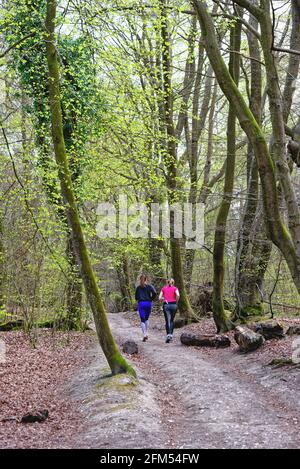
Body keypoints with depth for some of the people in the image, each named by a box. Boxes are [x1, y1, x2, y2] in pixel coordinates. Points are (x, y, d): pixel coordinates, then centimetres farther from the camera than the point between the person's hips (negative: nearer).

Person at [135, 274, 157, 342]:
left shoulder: (138, 287, 7)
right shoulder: (149, 286, 2)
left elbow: (136, 297, 8)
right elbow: (154, 293, -13)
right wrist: (151, 299, -1)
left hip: (141, 304, 0)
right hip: (148, 303, 0)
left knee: (142, 320, -1)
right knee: (147, 319, 19)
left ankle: (144, 334, -14)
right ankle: (146, 333, 15)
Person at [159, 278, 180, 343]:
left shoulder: (163, 288, 11)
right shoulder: (175, 288, 7)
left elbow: (160, 298, 3)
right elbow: (178, 295, -12)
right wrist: (176, 302, 1)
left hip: (166, 305, 0)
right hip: (173, 305, 0)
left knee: (167, 321, -2)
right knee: (172, 320, 16)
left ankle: (168, 335, -18)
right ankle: (171, 334, 11)